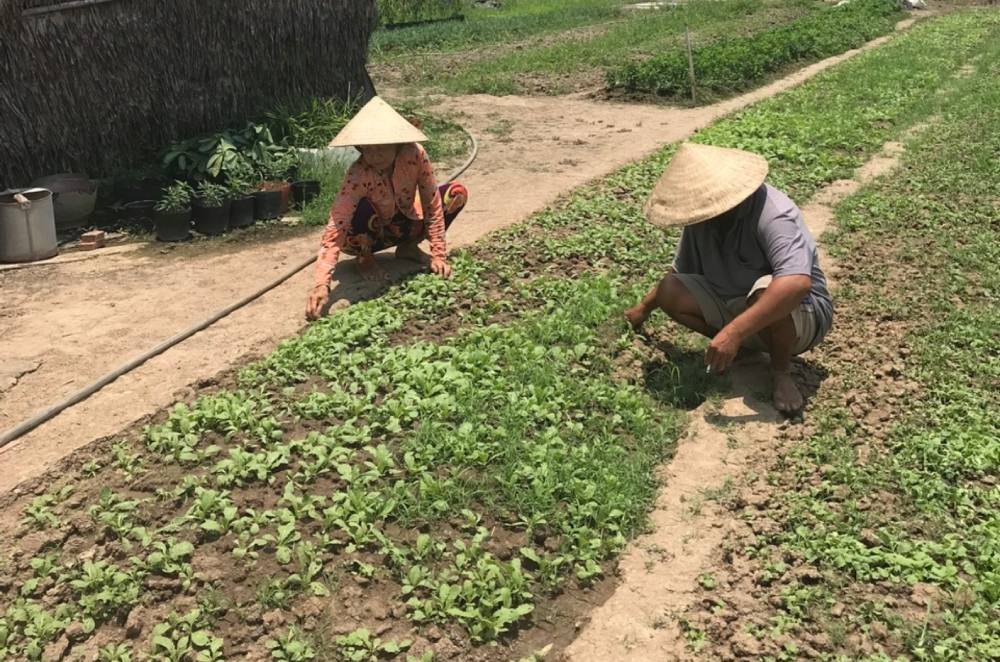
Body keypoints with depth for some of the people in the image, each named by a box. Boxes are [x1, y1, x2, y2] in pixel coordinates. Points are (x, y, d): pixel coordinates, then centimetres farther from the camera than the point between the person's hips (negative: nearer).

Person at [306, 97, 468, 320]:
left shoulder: (415, 154, -27)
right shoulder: (358, 176, -35)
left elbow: (432, 204, -18)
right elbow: (335, 229, -41)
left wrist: (438, 255, -19)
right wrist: (321, 284, -52)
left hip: (403, 224, 4)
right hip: (367, 234, -3)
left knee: (457, 193, -13)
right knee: (364, 209, -38)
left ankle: (409, 247, 4)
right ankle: (366, 259, -6)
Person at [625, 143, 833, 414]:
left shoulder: (773, 215, -31)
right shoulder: (703, 218, -8)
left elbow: (797, 282, -46)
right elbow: (680, 272, 11)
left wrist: (734, 331, -49)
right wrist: (644, 308, 19)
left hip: (801, 314, -6)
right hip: (737, 307, 6)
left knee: (766, 293, -41)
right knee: (670, 292, -16)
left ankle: (781, 370, -12)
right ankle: (744, 345, 1)